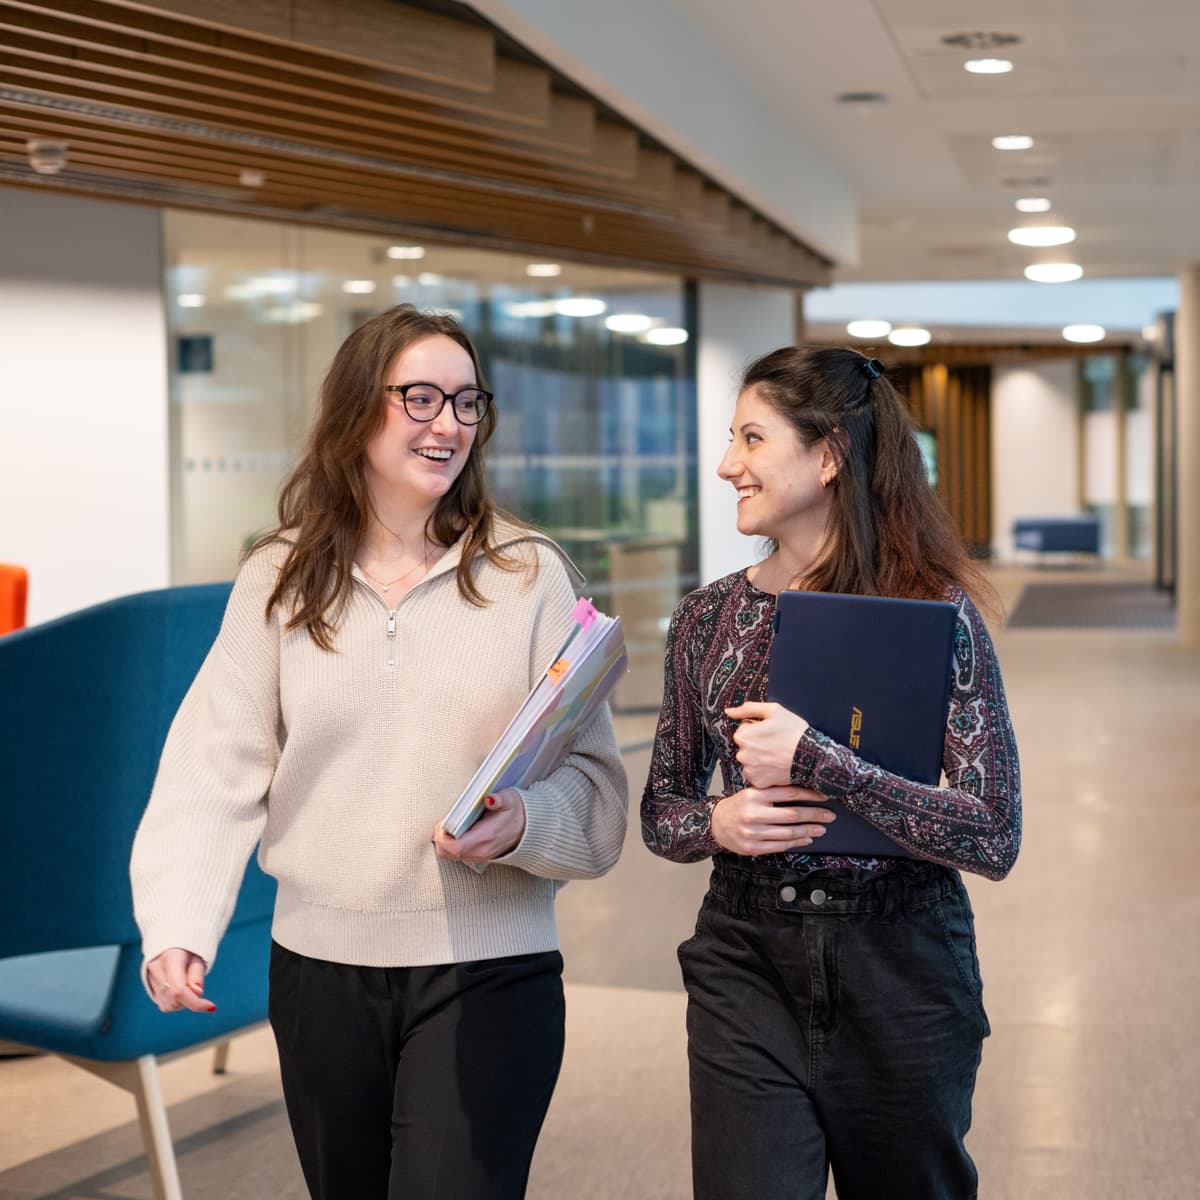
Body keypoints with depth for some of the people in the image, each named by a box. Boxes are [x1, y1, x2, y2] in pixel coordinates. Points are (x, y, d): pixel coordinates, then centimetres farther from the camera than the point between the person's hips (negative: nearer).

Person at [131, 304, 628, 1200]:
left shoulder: (529, 573, -3)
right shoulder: (281, 580, 2)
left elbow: (591, 777, -4)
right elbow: (217, 767, -2)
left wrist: (523, 824, -25)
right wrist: (178, 924, -15)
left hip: (488, 974, -2)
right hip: (321, 969, 3)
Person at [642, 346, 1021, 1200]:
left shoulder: (936, 612, -10)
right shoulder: (708, 620, 2)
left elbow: (994, 839, -17)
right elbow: (661, 812, 11)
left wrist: (816, 761, -24)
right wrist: (717, 824, -12)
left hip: (902, 973, -2)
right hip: (746, 970, 2)